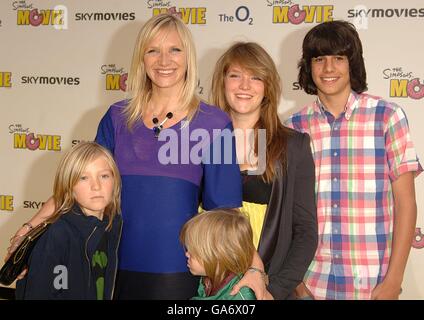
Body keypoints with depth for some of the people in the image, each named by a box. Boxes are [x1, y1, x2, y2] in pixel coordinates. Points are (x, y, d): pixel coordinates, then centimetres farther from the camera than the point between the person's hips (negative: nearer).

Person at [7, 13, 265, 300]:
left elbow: (225, 206, -2)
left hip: (176, 270, -2)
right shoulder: (117, 117, 5)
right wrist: (30, 229, -1)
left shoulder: (214, 123, -2)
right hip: (115, 266, 3)